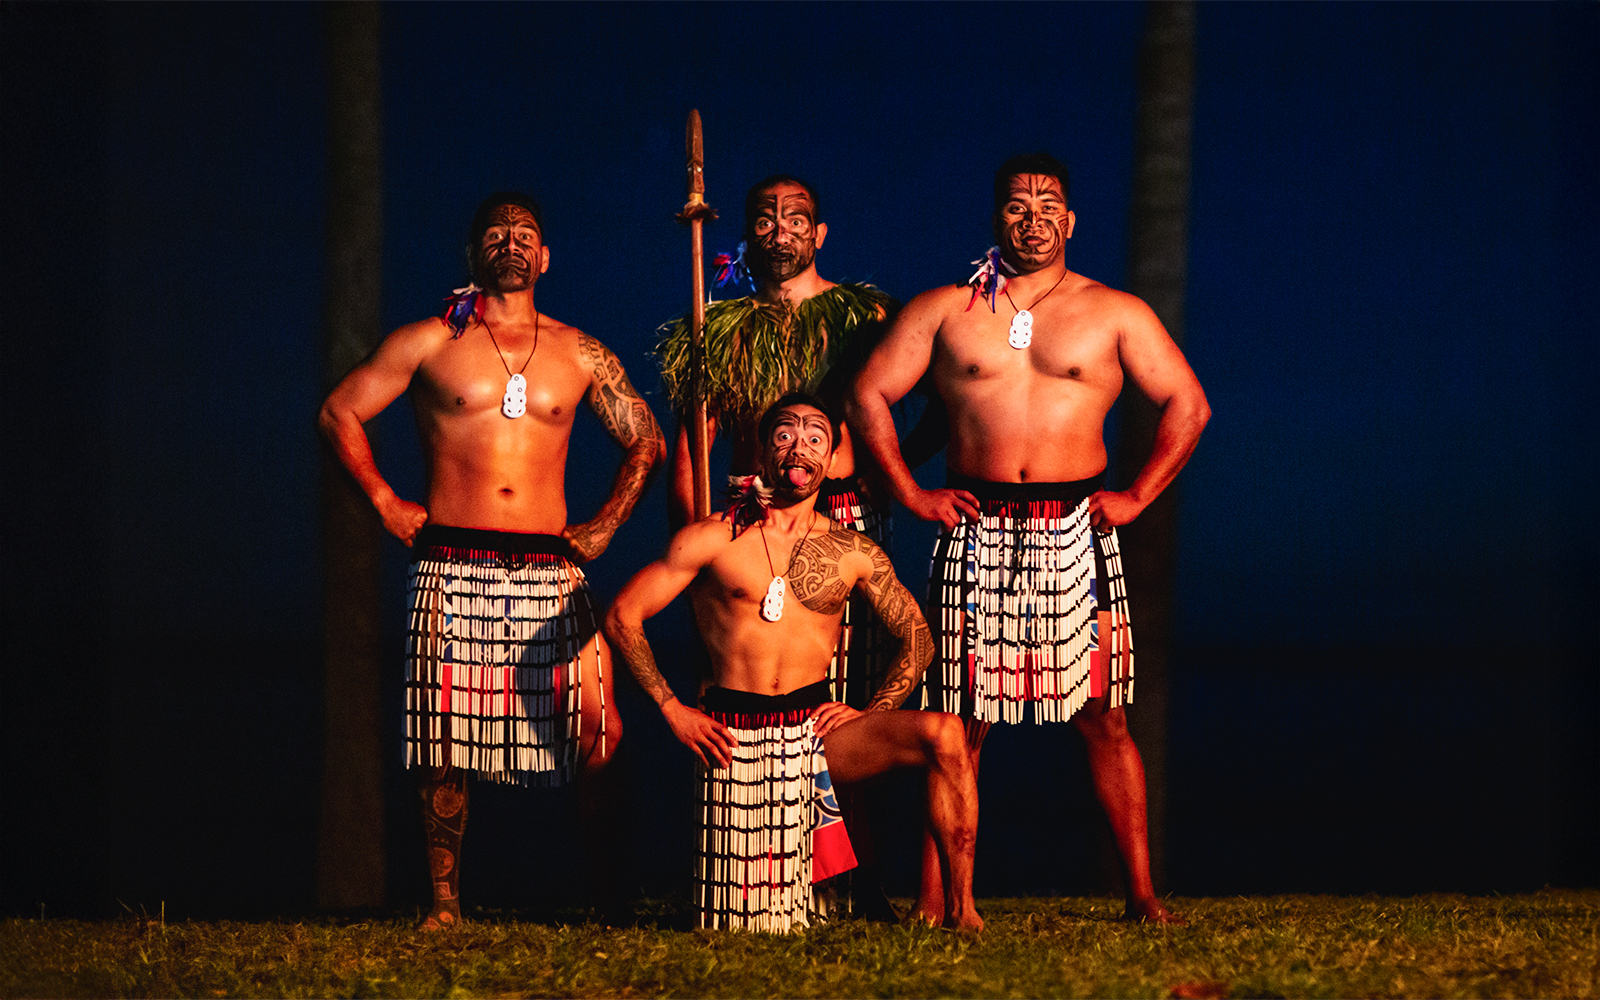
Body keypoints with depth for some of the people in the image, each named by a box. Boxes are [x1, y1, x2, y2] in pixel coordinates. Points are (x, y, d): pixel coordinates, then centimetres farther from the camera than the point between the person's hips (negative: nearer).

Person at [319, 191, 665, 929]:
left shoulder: (579, 355, 12)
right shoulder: (430, 342, 7)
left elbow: (646, 442, 21)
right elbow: (340, 413, 11)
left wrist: (605, 526, 11)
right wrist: (385, 504, 5)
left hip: (550, 572, 1)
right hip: (452, 572, -1)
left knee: (597, 735, -10)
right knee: (445, 738, -3)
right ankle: (444, 902, 4)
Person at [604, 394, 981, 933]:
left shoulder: (853, 554, 7)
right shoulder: (714, 539, 0)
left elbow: (917, 638, 15)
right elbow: (623, 616, 1)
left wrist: (872, 713, -1)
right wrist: (673, 711, -5)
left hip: (816, 723, 2)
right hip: (733, 734, -2)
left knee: (943, 734, -26)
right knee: (741, 918, -6)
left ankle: (958, 909, -21)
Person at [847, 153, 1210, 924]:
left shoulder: (1113, 314, 8)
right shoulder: (943, 311, 9)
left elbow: (1189, 404, 10)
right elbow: (868, 396, 10)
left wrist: (1138, 495, 2)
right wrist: (911, 492, 3)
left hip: (1076, 530, 0)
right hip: (976, 534, 0)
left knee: (1103, 716, -3)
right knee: (959, 722, -2)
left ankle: (1142, 892, 0)